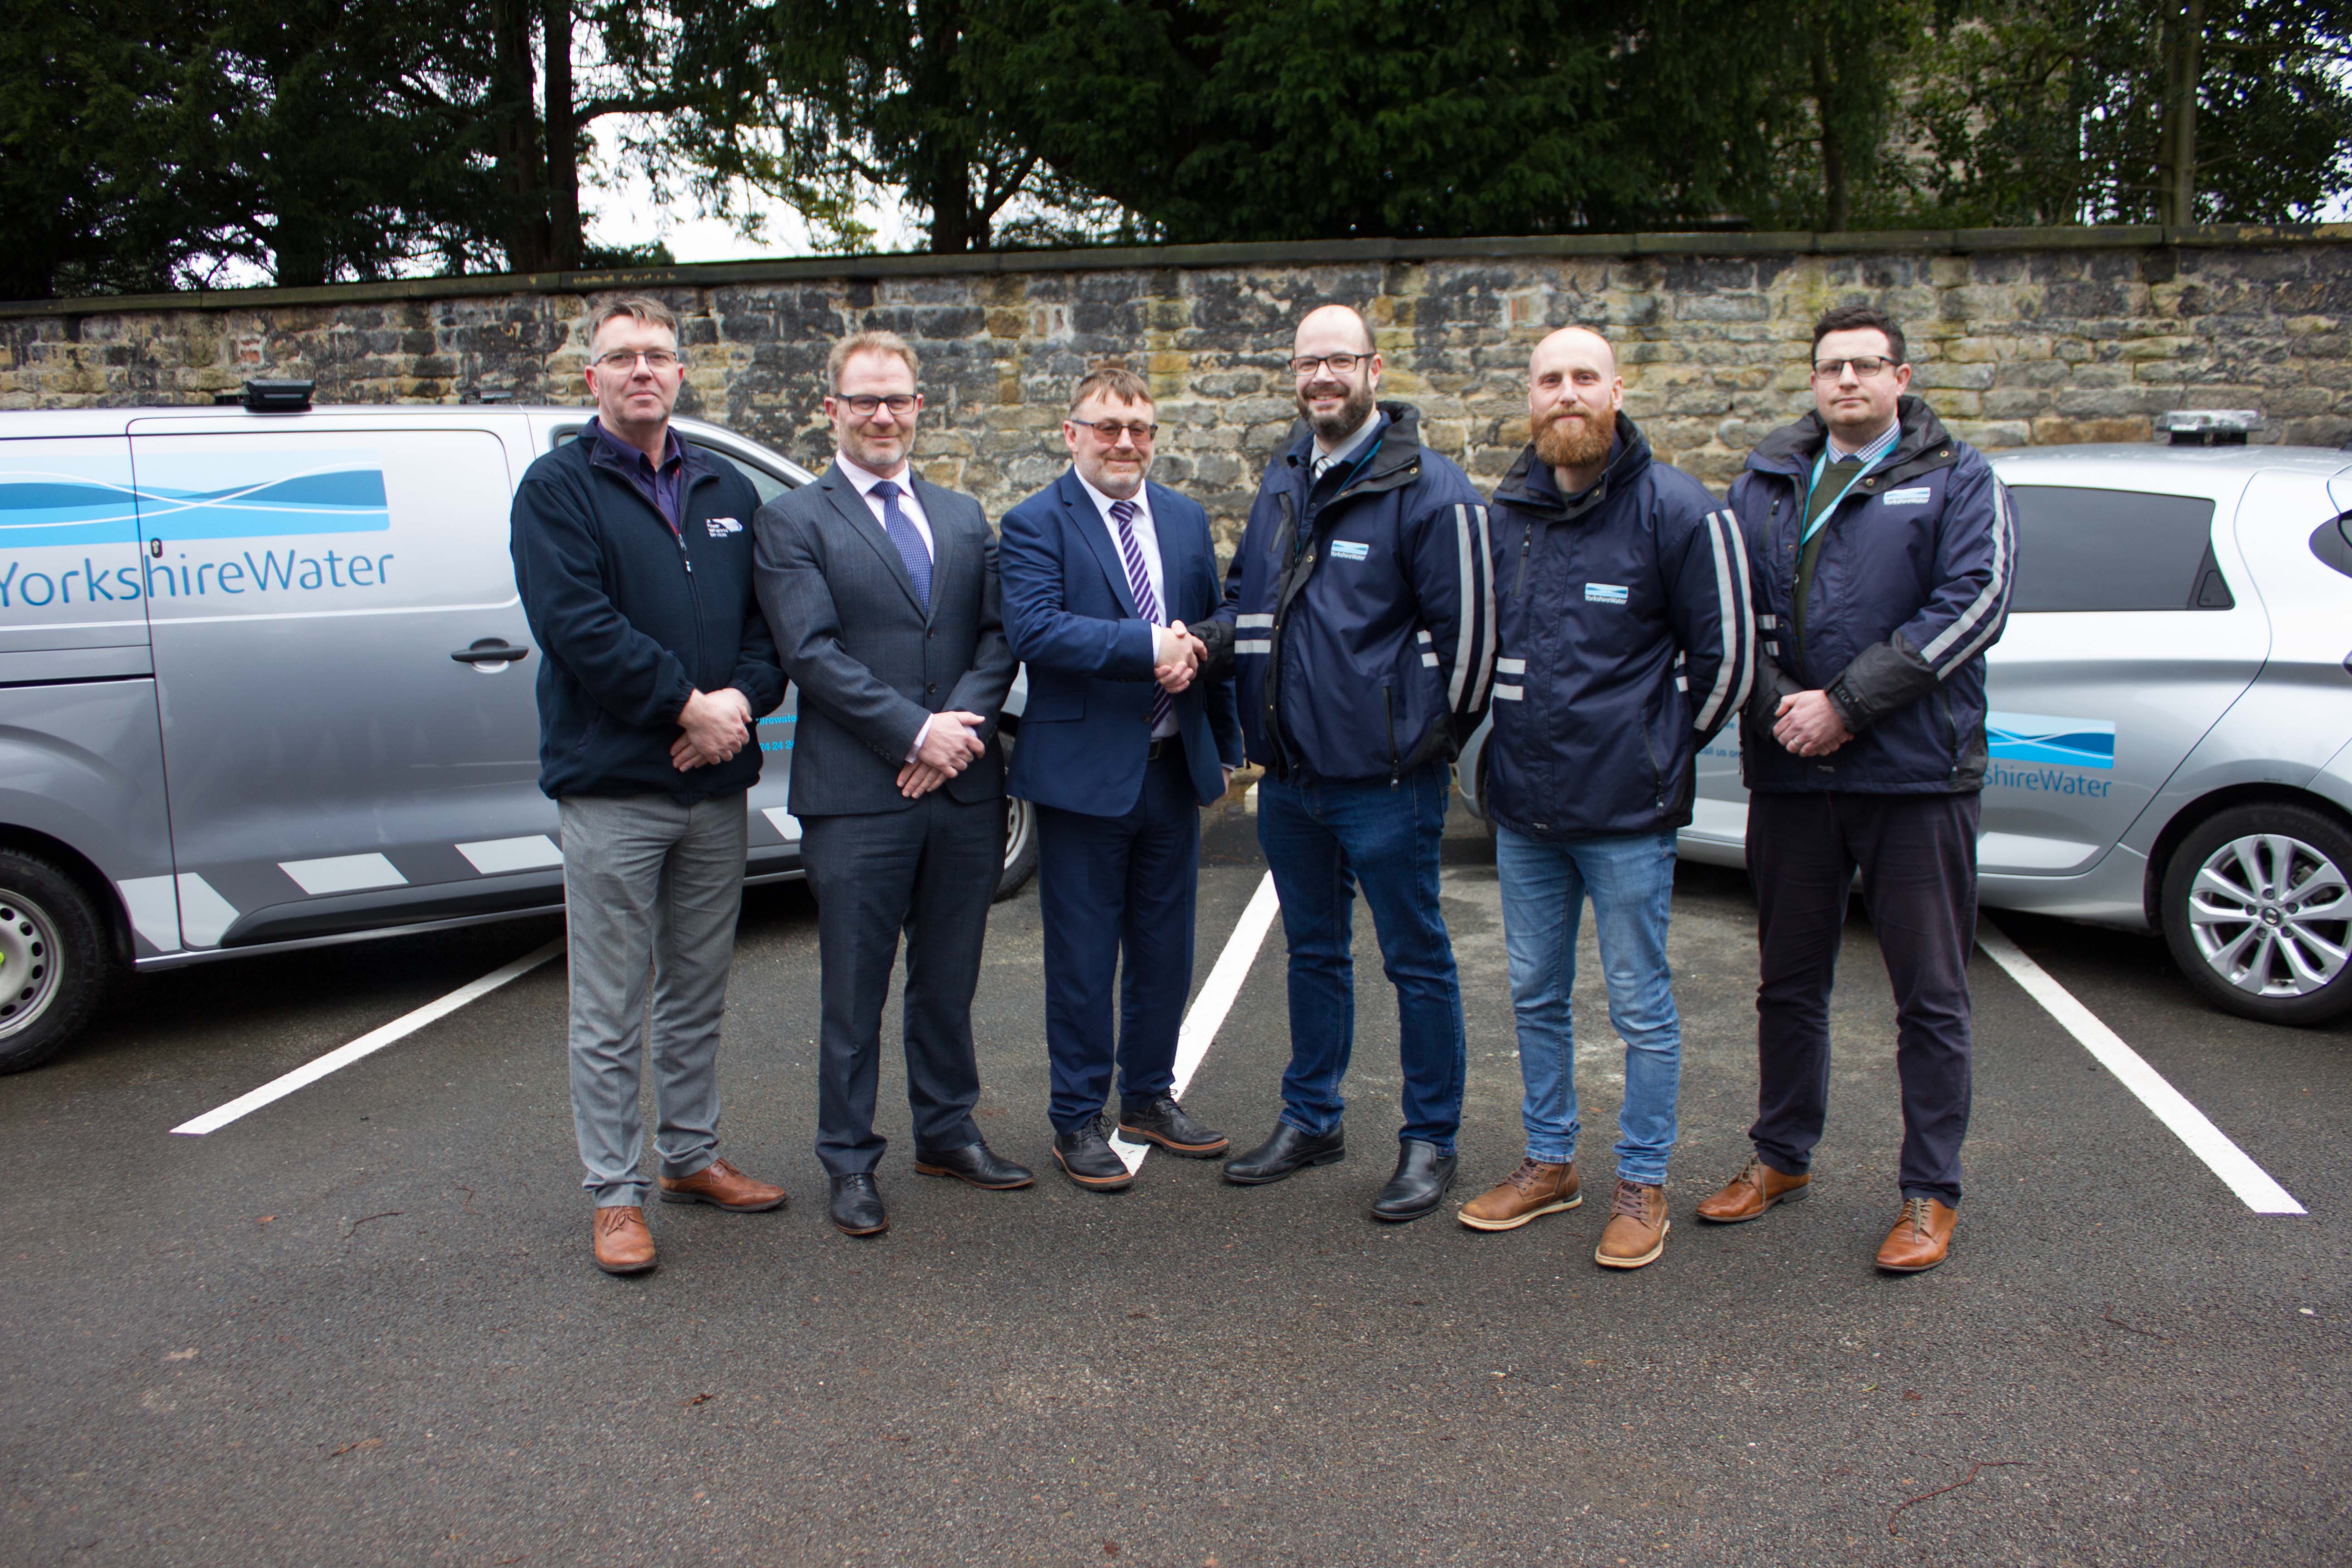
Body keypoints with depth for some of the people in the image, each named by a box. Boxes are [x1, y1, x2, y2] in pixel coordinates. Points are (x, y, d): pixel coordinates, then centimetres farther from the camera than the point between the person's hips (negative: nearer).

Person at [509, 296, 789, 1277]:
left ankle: (691, 1157, 29)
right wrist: (687, 704, -16)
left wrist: (742, 698, -10)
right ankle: (615, 1193, 14)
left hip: (716, 784, 5)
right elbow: (575, 622, -13)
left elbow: (768, 617, 9)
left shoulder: (727, 492, 14)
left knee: (698, 993, 15)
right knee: (610, 1011, 3)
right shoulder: (558, 487, -1)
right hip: (611, 785, -5)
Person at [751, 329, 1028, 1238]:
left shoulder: (964, 518, 15)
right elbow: (811, 653, -10)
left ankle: (948, 1133, 31)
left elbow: (998, 636, 7)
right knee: (855, 994, 5)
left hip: (963, 788, 4)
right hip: (856, 796, -4)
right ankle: (850, 1164, 18)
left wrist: (962, 725, -10)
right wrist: (917, 730, -17)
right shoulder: (792, 522, 0)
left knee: (948, 983, 15)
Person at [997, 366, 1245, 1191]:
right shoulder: (1035, 524, -6)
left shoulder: (1186, 520, 11)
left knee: (1165, 951, 15)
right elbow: (1033, 628, -22)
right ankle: (1077, 1121, 20)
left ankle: (1149, 1096, 33)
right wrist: (1146, 647, -26)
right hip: (1085, 773, -5)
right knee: (1083, 961, 5)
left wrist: (1225, 743, 13)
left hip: (1173, 770, 6)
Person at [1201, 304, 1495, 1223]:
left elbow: (1468, 627, -12)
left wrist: (1440, 737, -6)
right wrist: (1216, 636, 2)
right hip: (1290, 774, 7)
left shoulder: (1427, 489, -12)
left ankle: (1430, 1143, 19)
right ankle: (1311, 1120, 33)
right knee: (1313, 952, 18)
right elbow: (1247, 590, 22)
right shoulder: (1282, 481, 11)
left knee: (1416, 960, 5)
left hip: (1385, 777, -7)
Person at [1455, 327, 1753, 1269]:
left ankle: (1643, 1184, 20)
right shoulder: (1505, 512, 7)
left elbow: (1726, 654, -4)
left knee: (1641, 1008, 5)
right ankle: (1549, 1164, 31)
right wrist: (1520, 736, 14)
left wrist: (1662, 752, 2)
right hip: (1522, 805, 6)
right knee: (1536, 997, 15)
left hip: (1626, 812, -5)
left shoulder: (1676, 509, -8)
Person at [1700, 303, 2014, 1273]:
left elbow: (1972, 605, -10)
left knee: (1930, 994, 4)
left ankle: (1931, 1191, 17)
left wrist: (1844, 703, -16)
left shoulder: (1958, 481, 3)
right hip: (1789, 770, 3)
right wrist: (1775, 705, -13)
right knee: (1790, 981, 14)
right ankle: (1782, 1157, 30)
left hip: (1916, 769, -3)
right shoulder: (1765, 484, 13)